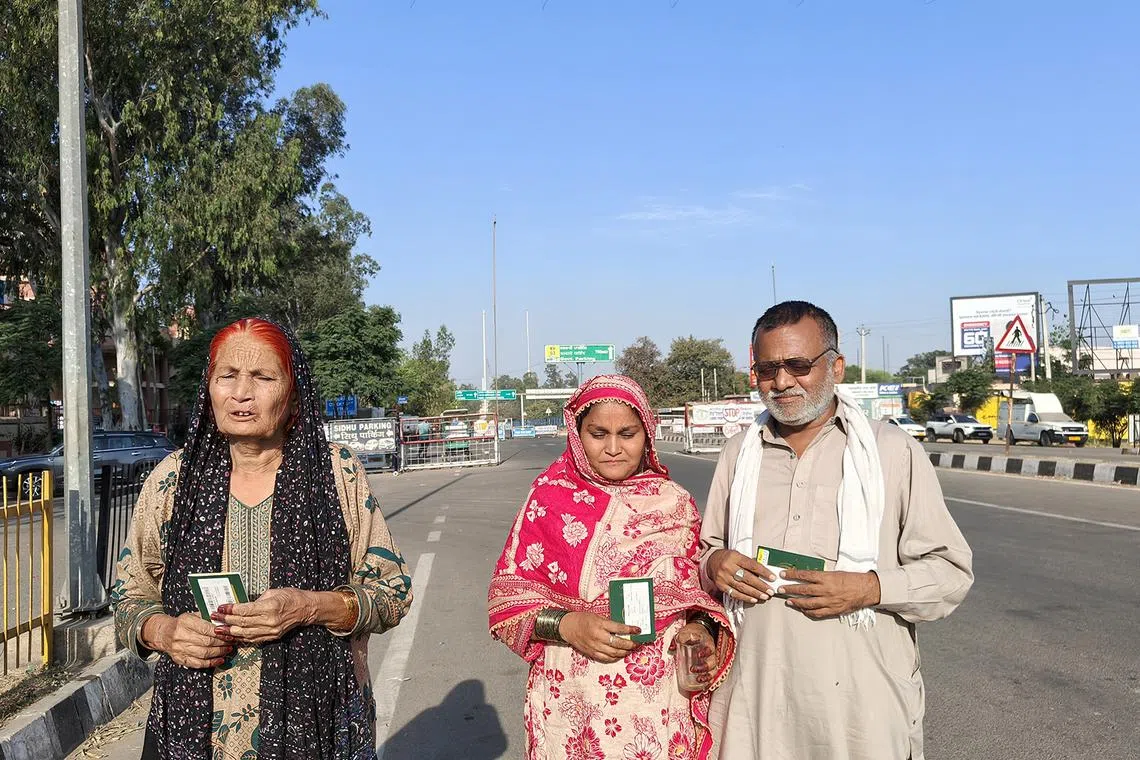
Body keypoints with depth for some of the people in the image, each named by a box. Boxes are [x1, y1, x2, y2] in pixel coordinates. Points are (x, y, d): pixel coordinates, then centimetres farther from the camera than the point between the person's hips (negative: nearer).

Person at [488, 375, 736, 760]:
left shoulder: (676, 504, 2)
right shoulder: (549, 499, -4)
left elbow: (695, 589, 11)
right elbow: (506, 598, -2)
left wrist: (700, 627, -9)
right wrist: (566, 625, -18)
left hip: (663, 702, 2)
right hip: (574, 704, -1)